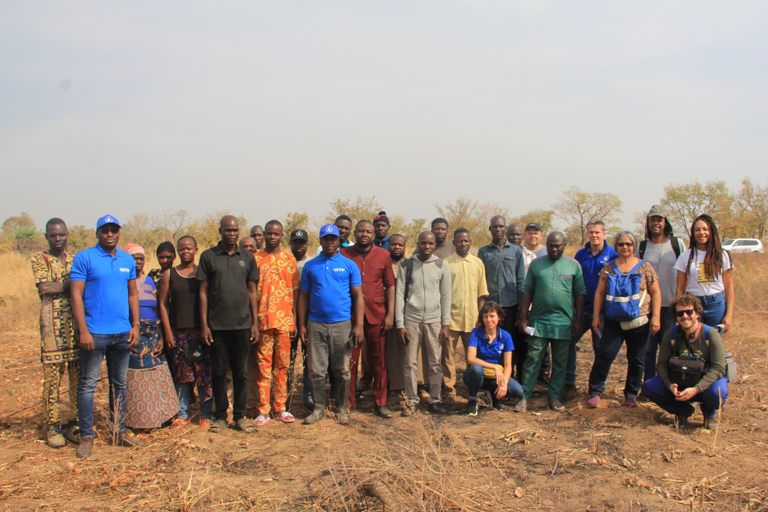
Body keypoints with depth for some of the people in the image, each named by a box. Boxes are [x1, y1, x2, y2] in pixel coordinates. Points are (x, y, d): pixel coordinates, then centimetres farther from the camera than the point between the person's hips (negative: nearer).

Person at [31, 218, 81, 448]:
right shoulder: (39, 259, 4)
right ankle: (52, 427, 9)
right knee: (52, 376, -2)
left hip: (77, 324, 4)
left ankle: (75, 424, 13)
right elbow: (44, 287, -11)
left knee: (78, 377, 4)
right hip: (52, 325, -4)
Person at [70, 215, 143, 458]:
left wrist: (135, 325, 7)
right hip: (94, 333, -5)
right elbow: (76, 294, -9)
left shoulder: (127, 260, 10)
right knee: (88, 383, 1)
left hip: (122, 332, 5)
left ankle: (121, 429, 23)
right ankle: (86, 435, 11)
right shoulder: (84, 258, -5)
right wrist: (83, 330, -15)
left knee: (119, 383, 12)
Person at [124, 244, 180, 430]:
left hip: (151, 336, 5)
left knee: (156, 376, 3)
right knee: (134, 378, -2)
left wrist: (160, 337, 6)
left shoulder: (149, 281, 15)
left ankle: (156, 415, 14)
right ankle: (135, 420, 9)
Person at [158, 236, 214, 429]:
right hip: (178, 332, 1)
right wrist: (167, 331, -2)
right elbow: (162, 304, 5)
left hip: (200, 331, -1)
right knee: (181, 375, 4)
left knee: (204, 374, -1)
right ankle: (182, 414, 16)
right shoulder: (169, 275, 7)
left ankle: (207, 415, 8)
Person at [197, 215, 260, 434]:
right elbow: (203, 291, 2)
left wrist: (255, 323, 5)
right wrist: (204, 324, -3)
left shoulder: (247, 258, 8)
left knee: (241, 372, 7)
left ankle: (240, 415, 18)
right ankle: (220, 415, 18)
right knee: (219, 371, 6)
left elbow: (252, 291, 10)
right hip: (217, 325, -1)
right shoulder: (208, 256, 2)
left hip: (243, 324, 1)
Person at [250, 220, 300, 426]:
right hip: (263, 320, -1)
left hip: (285, 320, 1)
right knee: (263, 366, 1)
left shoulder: (289, 259, 9)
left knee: (282, 365, 6)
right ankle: (263, 410, 9)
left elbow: (295, 291, 9)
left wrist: (295, 320, 4)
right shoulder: (255, 259, 6)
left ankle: (280, 408, 16)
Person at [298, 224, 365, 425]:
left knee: (342, 370, 6)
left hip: (342, 324, -1)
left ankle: (343, 409, 19)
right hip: (316, 324, 1)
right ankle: (319, 408, 18)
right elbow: (304, 296, 10)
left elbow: (358, 296, 2)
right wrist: (302, 325, 3)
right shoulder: (310, 266, 9)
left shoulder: (349, 265, 4)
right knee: (316, 370, 5)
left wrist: (359, 325, -7)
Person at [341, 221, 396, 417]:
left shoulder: (383, 255, 7)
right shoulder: (344, 254, 5)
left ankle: (380, 402, 16)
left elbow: (390, 285, 8)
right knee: (350, 359, 3)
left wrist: (390, 314, 1)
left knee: (379, 361, 5)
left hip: (377, 315, 1)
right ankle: (347, 402, 16)